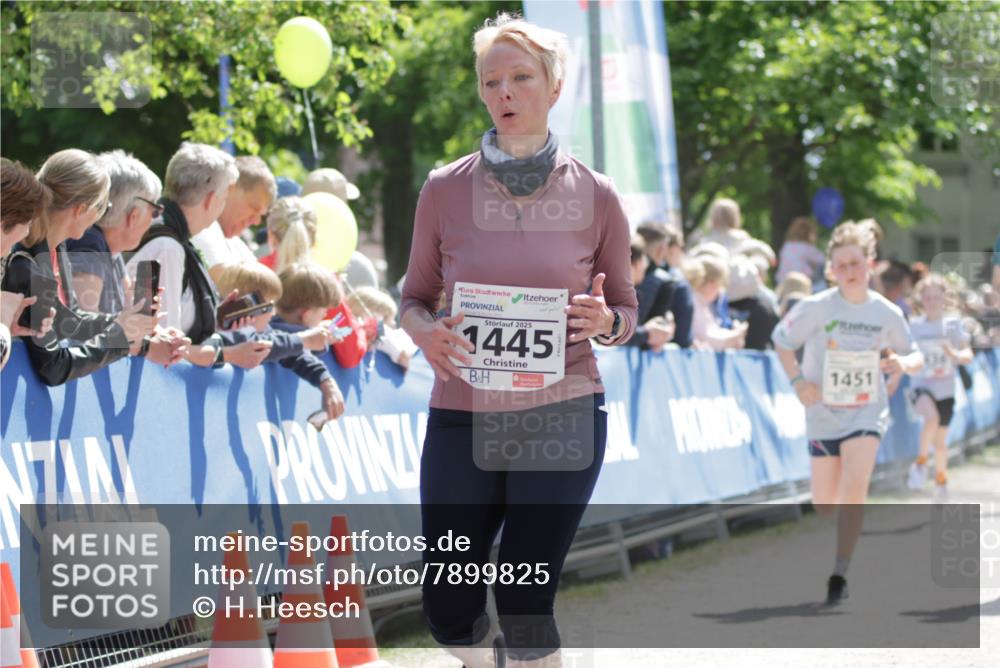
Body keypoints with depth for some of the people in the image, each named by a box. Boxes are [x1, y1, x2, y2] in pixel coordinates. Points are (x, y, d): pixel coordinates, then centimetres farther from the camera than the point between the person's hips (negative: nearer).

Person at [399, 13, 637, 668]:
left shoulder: (595, 196, 0)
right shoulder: (445, 189, 1)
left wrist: (605, 321, -14)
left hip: (563, 415, -1)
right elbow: (415, 296, 10)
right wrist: (424, 330, -12)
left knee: (526, 604, -3)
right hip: (461, 417, 1)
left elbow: (626, 311, 9)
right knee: (449, 610, 3)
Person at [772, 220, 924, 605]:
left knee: (854, 487, -24)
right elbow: (781, 341, 3)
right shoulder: (815, 308, -10)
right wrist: (797, 380, -11)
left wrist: (903, 363, -17)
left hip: (867, 412, -1)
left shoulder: (887, 313, -6)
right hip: (823, 413, 1)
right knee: (824, 505, 9)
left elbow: (914, 356, 7)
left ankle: (839, 576, -19)